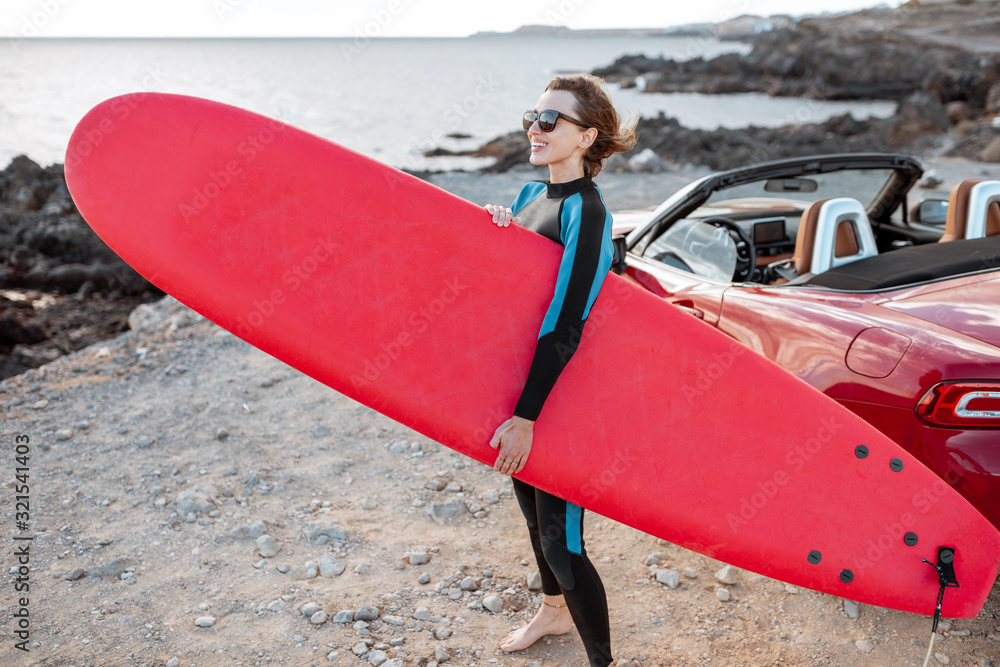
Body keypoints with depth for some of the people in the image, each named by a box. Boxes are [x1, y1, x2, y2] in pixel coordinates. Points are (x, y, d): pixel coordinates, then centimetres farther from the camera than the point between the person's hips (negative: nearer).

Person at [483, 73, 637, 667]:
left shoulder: (585, 212, -19)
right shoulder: (531, 194, 7)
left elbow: (564, 327, -25)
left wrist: (525, 417, -28)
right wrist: (495, 228, -11)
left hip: (559, 400, -9)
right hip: (522, 380, 9)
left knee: (559, 539, -2)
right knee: (533, 510, 24)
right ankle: (555, 611, 48)